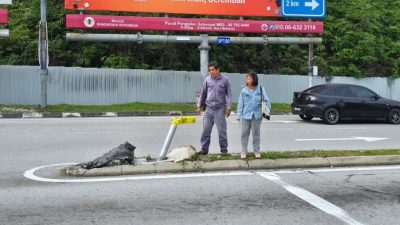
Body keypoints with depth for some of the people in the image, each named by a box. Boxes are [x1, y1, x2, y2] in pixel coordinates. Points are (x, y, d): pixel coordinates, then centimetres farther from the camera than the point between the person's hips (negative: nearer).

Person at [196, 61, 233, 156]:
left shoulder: (225, 80, -2)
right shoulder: (207, 80, 4)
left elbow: (229, 94, -1)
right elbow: (203, 93, 12)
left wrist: (229, 108, -6)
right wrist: (199, 106, 11)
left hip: (220, 109, -3)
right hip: (209, 108, 3)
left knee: (222, 130, 1)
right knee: (206, 129, 4)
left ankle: (224, 149, 11)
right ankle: (204, 148, 13)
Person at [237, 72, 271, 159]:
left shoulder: (260, 89, -2)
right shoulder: (244, 90, 0)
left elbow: (267, 101, 1)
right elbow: (240, 104, 2)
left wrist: (267, 112, -5)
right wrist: (239, 115, 1)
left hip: (257, 116, -1)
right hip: (246, 116, 1)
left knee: (256, 134, 7)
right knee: (244, 134, 4)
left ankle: (257, 151, 17)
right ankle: (244, 151, 13)